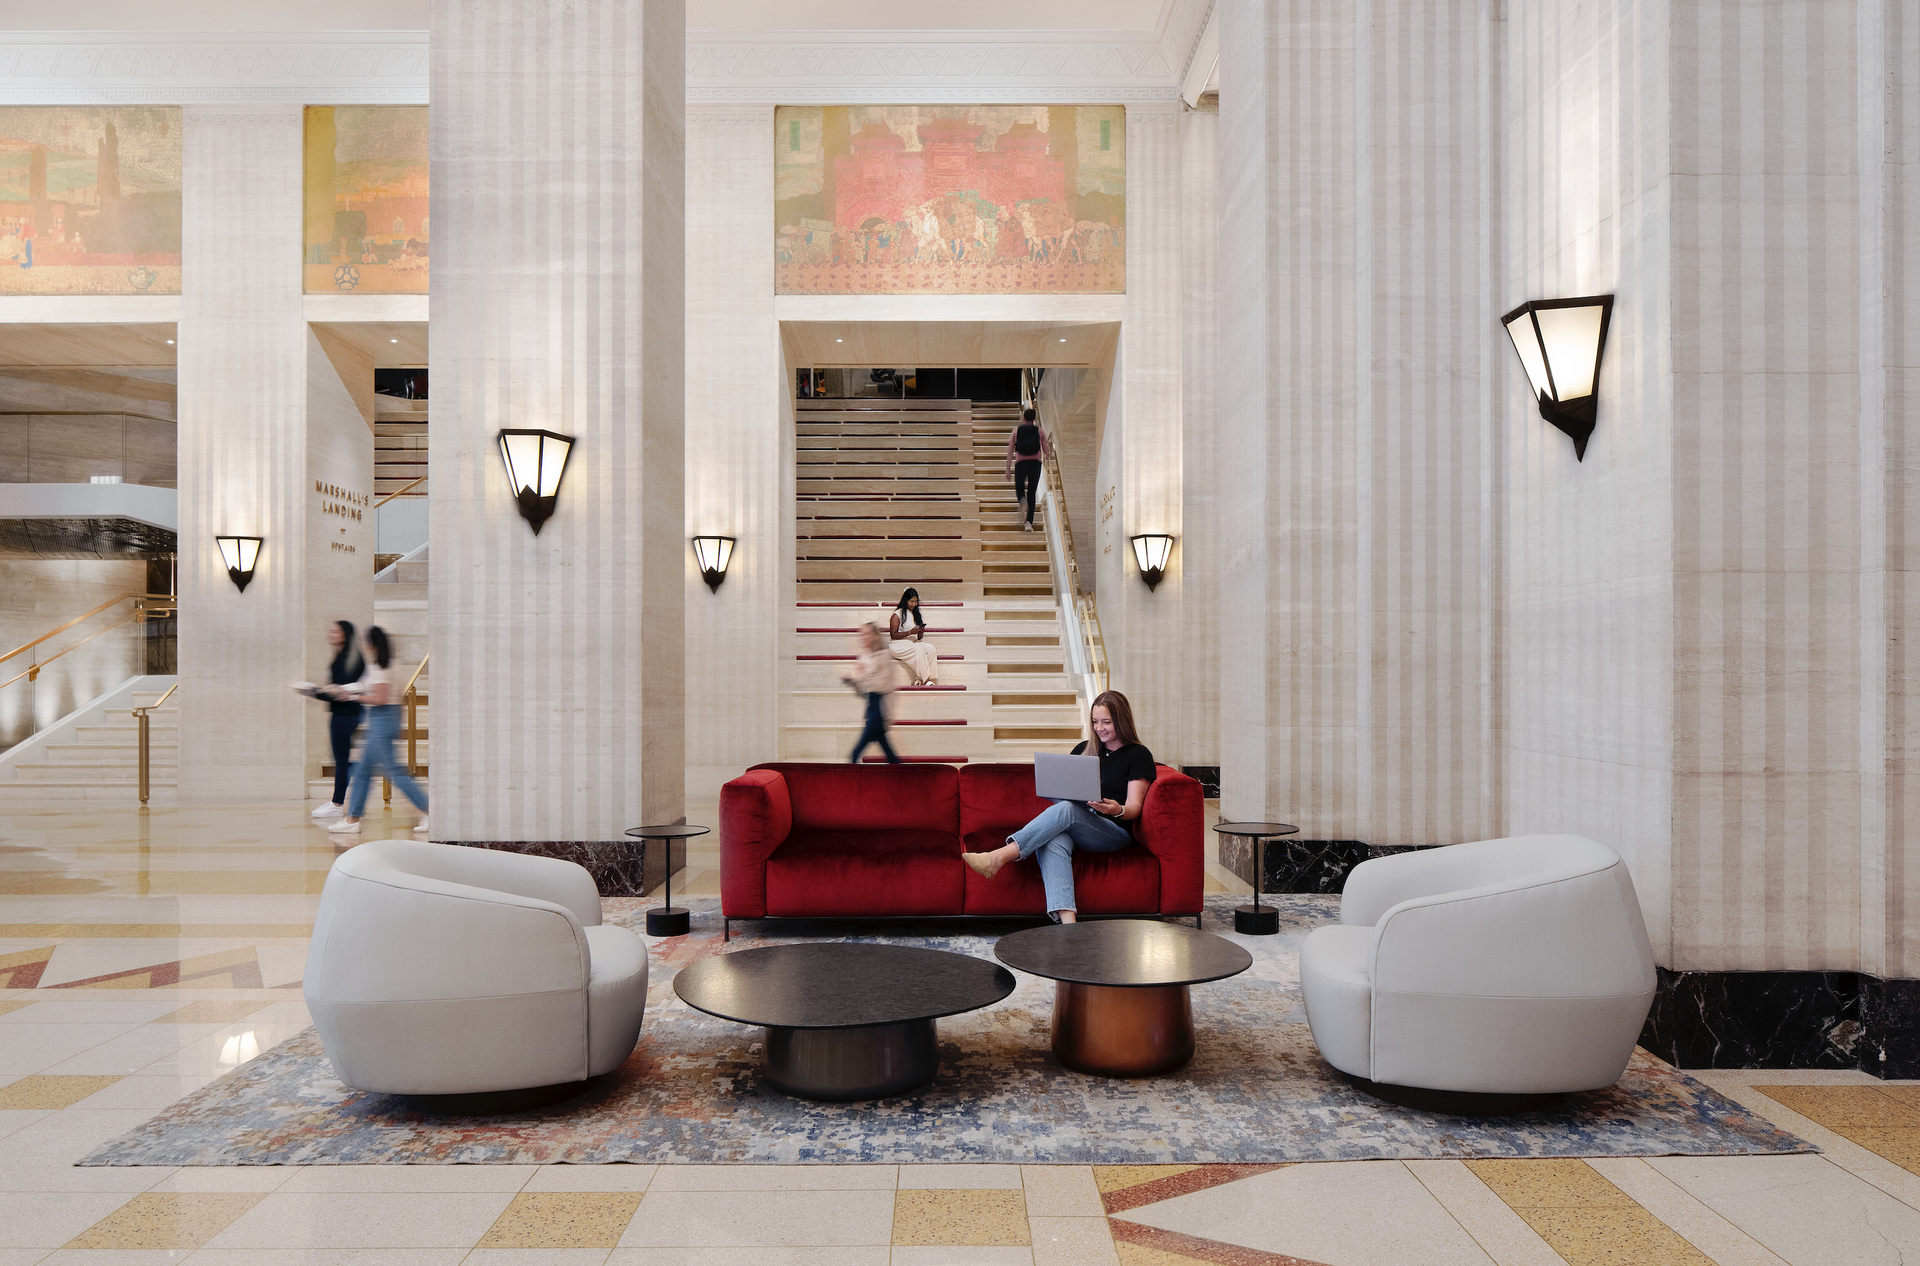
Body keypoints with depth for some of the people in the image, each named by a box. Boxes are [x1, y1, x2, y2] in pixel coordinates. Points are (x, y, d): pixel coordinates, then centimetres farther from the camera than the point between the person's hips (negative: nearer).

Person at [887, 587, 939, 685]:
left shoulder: (916, 614, 18)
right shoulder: (897, 614, -3)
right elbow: (893, 635, -11)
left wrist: (920, 634, -4)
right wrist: (910, 632, -19)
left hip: (914, 643, 7)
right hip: (899, 644, -7)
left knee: (931, 648, -23)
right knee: (919, 649, -35)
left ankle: (919, 679, -28)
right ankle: (925, 680, -38)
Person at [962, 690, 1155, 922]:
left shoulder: (1139, 755, 5)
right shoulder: (1084, 749, 21)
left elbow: (1134, 809, -1)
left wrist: (1117, 810, -24)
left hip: (1115, 832, -4)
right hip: (1076, 828, 4)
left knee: (1065, 810, -34)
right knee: (1053, 843, -34)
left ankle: (997, 858, -44)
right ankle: (1066, 919, -53)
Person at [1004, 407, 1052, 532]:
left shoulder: (1016, 430, 7)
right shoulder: (1040, 431, 6)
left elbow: (1010, 451, 2)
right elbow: (1047, 452, 6)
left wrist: (1008, 469, 3)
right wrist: (1045, 457, 30)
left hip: (1020, 463, 0)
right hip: (1035, 462, 0)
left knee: (1019, 488, 16)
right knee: (1032, 492, 8)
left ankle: (1022, 500, -23)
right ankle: (1029, 522, 1)